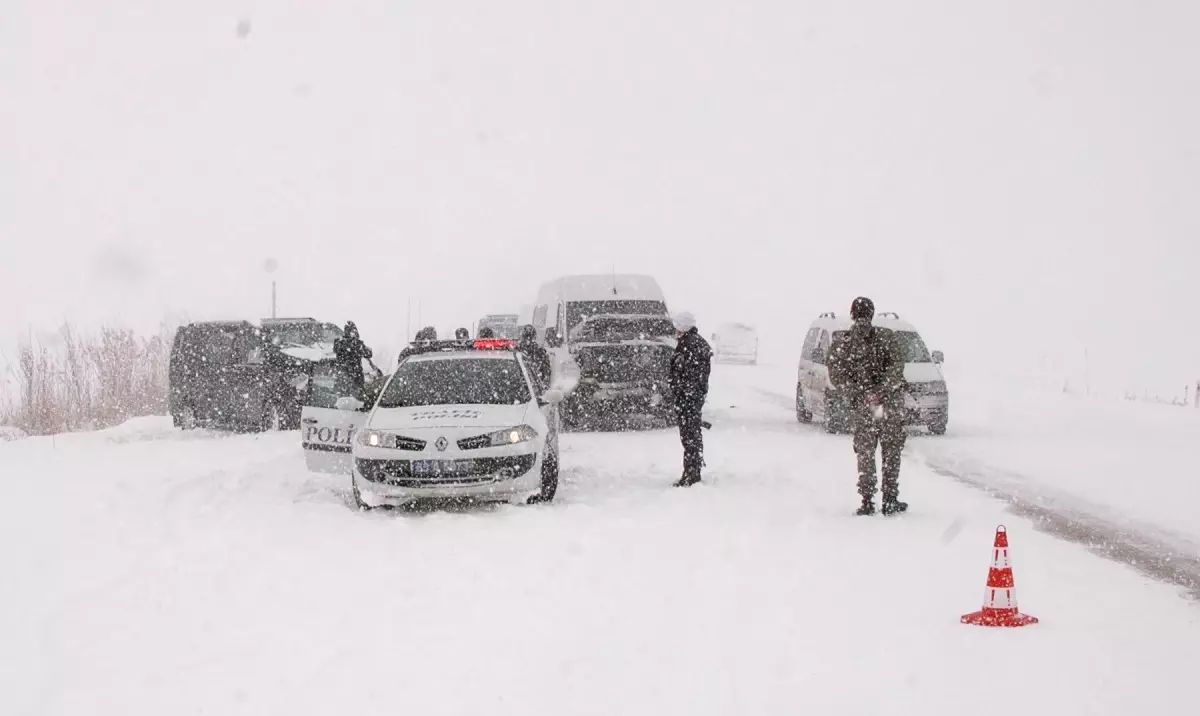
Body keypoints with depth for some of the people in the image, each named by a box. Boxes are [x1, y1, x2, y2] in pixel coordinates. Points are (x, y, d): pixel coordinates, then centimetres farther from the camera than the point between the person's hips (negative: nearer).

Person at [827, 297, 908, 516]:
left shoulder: (840, 343, 0)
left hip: (860, 407, 1)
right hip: (891, 403, -1)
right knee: (891, 452, 9)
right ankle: (890, 500, 7)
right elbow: (897, 366, -12)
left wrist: (860, 395, -9)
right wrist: (881, 393, -17)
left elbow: (836, 376, -5)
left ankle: (867, 502, 4)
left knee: (865, 454, 10)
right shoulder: (885, 337, -2)